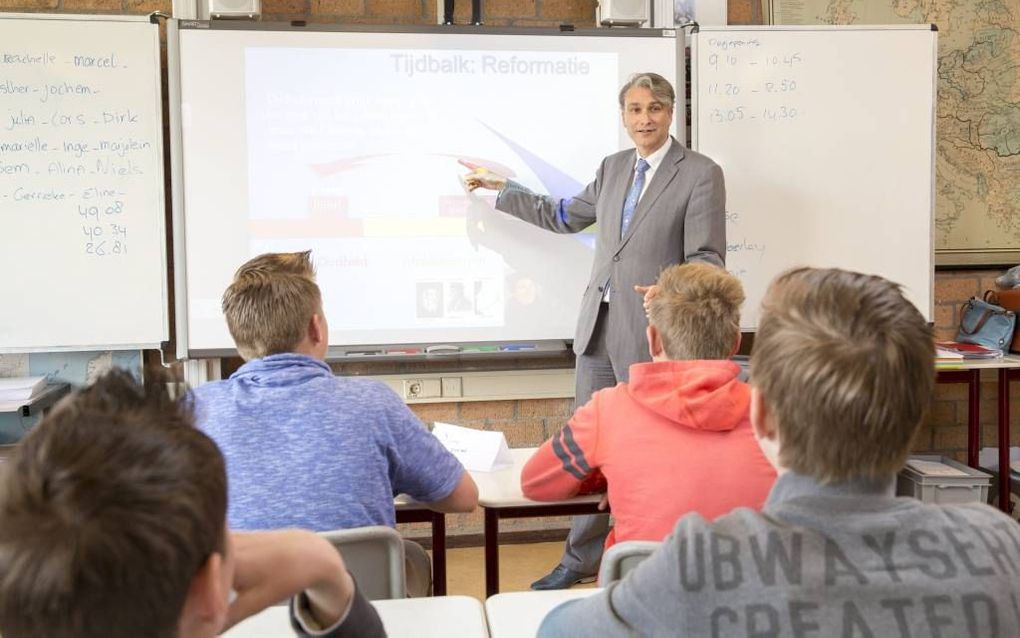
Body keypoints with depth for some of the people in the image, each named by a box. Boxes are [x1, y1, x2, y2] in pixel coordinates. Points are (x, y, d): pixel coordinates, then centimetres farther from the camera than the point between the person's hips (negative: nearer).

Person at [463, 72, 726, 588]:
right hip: (598, 327, 6)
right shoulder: (612, 168, 14)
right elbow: (565, 217, 26)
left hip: (652, 332, -6)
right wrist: (502, 187, 29)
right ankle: (581, 560, 26)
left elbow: (707, 259, -10)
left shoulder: (700, 174, -6)